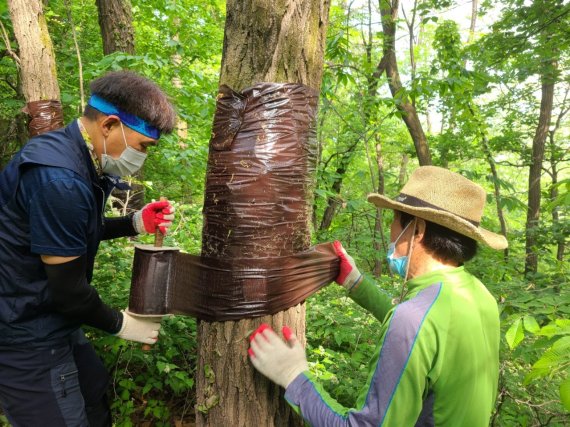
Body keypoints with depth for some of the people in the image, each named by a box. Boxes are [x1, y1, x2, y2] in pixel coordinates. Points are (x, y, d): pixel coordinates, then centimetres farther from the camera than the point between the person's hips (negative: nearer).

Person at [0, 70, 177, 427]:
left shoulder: (78, 158, 1)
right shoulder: (59, 179, -30)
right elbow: (67, 288, -24)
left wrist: (136, 223, 1)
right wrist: (120, 324, -6)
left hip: (46, 322, 9)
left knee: (96, 397, 23)